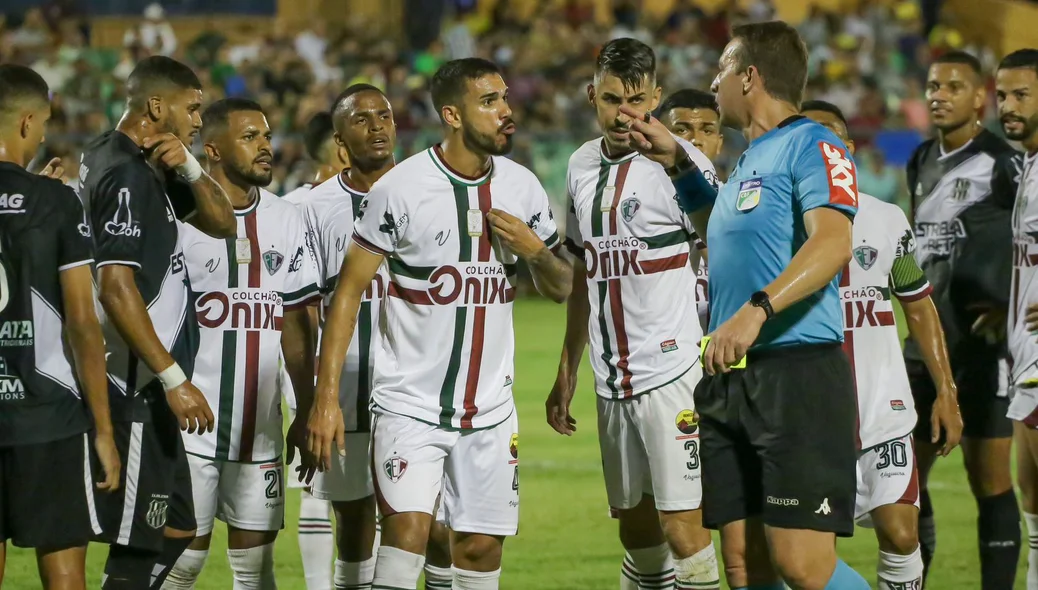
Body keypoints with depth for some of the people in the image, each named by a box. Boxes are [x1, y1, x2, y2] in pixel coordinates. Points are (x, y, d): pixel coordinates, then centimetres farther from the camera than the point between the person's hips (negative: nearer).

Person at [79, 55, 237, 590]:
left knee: (175, 530, 15)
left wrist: (188, 167, -2)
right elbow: (115, 286, -24)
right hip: (137, 390, -11)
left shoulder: (146, 166, 15)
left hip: (146, 389, 11)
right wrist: (172, 377, -23)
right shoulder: (126, 174, -16)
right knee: (140, 546, -9)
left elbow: (221, 223, 18)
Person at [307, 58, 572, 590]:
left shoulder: (522, 188, 4)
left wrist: (534, 250, -9)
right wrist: (326, 398, -13)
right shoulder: (400, 189, -10)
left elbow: (560, 290, 14)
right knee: (407, 529, -20)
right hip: (409, 404, -5)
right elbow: (348, 292, -7)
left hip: (489, 408, 5)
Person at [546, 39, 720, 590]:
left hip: (673, 373, -7)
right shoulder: (582, 166, 13)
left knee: (683, 526, -10)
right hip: (612, 379, 7)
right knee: (635, 528, 11)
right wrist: (567, 374, 24)